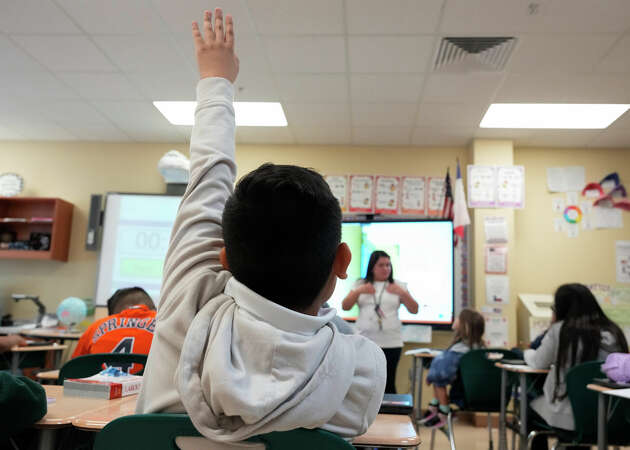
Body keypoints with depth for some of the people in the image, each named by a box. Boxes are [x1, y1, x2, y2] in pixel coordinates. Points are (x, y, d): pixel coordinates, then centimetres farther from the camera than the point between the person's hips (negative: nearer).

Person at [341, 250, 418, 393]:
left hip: (391, 343, -1)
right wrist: (358, 291, -8)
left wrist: (402, 293, -11)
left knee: (388, 384, -1)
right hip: (364, 342, 1)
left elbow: (414, 310, 4)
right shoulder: (360, 285, 12)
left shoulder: (398, 286, 10)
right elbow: (345, 306, 6)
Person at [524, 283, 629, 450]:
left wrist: (528, 353, 24)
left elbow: (538, 363, 1)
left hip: (569, 415, -4)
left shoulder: (560, 330, -11)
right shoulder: (613, 332, -1)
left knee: (531, 411, 25)